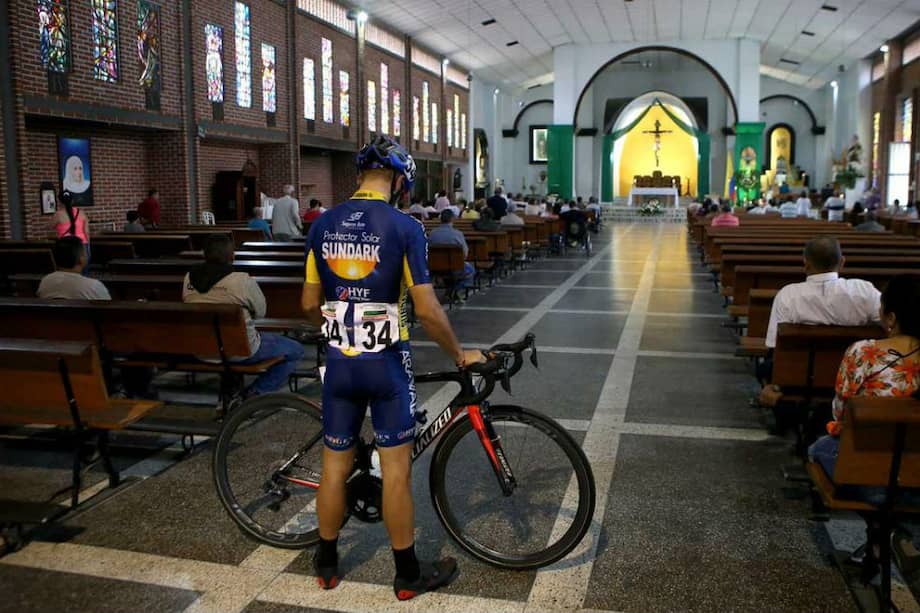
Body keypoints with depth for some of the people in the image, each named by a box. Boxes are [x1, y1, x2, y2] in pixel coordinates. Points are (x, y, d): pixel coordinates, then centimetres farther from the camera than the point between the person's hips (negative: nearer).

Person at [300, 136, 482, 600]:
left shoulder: (323, 226, 2)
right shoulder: (404, 227, -11)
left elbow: (309, 305, 7)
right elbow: (427, 310, -14)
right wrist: (459, 354, 1)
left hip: (339, 361, 4)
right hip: (387, 363, -4)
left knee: (335, 463, 15)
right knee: (396, 468, 5)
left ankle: (327, 563, 31)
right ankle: (408, 574, 18)